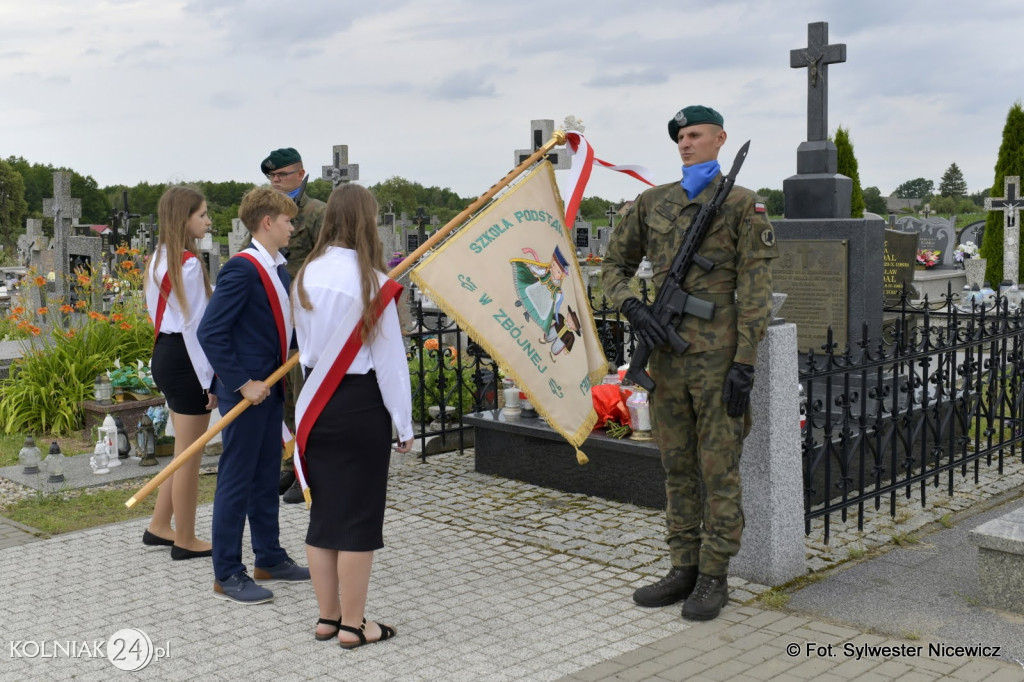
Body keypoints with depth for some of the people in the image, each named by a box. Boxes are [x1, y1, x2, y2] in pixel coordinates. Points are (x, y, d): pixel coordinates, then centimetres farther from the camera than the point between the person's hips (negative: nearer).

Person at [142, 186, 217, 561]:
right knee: (189, 456, 2)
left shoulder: (161, 257, 13)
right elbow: (194, 326, -19)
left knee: (185, 450, 20)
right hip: (185, 359, -10)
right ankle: (185, 541, 14)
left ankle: (159, 527, 29)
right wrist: (209, 379, -15)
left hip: (164, 353, 10)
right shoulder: (189, 263, -17)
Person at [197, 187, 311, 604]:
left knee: (267, 476, 17)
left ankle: (269, 559, 30)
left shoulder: (279, 269, 10)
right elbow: (210, 332, -22)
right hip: (246, 391, -9)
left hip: (271, 388, 9)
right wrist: (243, 384, -21)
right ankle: (227, 574, 11)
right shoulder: (242, 269, -18)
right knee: (236, 480, 0)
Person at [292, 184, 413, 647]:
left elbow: (305, 345, 11)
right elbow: (390, 359, -12)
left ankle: (328, 617, 24)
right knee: (359, 516, 4)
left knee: (324, 510, 14)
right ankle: (352, 625, 13)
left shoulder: (307, 275, 3)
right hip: (360, 405, -6)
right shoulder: (371, 282, -15)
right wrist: (404, 423, -4)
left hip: (316, 404, 6)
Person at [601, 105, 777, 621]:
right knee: (677, 468, 12)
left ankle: (714, 578, 12)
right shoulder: (652, 203, 11)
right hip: (666, 355, 5)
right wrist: (632, 307, -4)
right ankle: (684, 570, 23)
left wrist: (745, 363, -14)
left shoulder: (743, 205, -3)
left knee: (719, 471, 2)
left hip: (716, 357, -5)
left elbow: (755, 291, -8)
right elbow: (614, 265, 17)